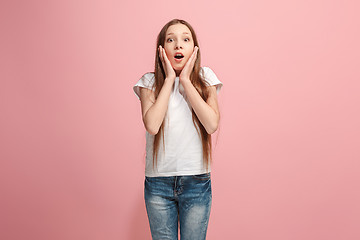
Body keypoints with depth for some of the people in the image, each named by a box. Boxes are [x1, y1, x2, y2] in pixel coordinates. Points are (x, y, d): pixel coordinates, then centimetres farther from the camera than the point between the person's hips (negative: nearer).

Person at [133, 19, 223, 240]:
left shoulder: (205, 79, 1)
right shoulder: (150, 82, 0)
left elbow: (212, 124, -15)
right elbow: (152, 125, -17)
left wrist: (186, 81, -12)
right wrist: (169, 79, -12)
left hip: (197, 182, 0)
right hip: (158, 182, 0)